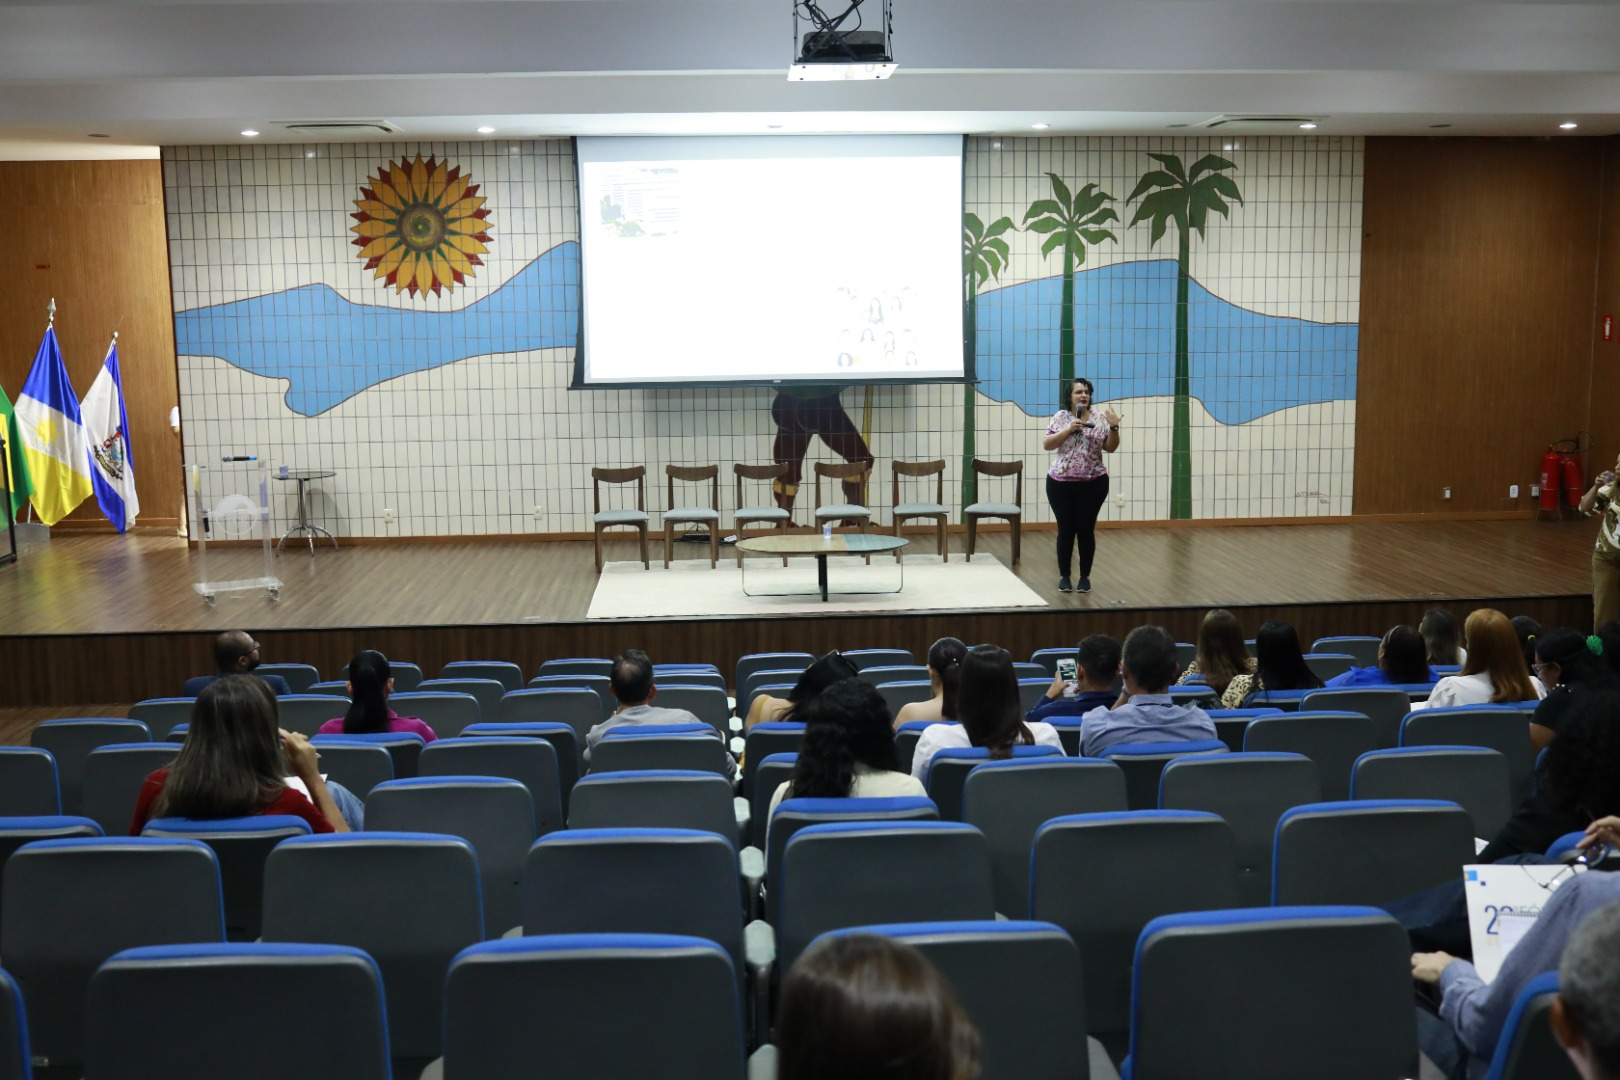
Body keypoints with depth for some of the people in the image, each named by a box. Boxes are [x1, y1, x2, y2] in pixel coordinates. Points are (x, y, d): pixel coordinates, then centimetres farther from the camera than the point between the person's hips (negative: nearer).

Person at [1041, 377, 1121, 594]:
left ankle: (1085, 576, 15)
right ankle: (1064, 576, 15)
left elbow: (1111, 448, 2)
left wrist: (1114, 427, -14)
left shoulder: (1099, 418, 2)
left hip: (1093, 484, 0)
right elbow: (1046, 445, -5)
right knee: (1066, 530, 5)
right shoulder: (1061, 417, 1)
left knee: (1086, 529, 4)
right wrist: (1069, 430, -15)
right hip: (1061, 483, 0)